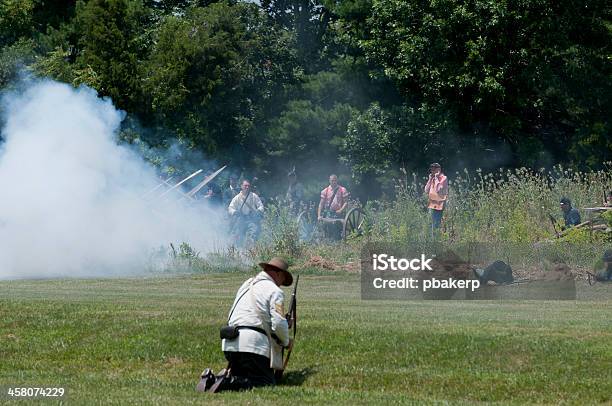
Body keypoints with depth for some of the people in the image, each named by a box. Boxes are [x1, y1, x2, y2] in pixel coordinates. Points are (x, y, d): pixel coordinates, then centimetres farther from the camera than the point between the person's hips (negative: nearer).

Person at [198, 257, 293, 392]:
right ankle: (227, 383, -25)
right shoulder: (275, 291, -1)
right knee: (267, 382, -5)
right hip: (253, 344, -8)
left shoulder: (246, 284, 24)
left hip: (229, 344, 8)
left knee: (240, 378, 20)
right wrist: (286, 341, 8)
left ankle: (211, 379, -6)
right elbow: (278, 324, -11)